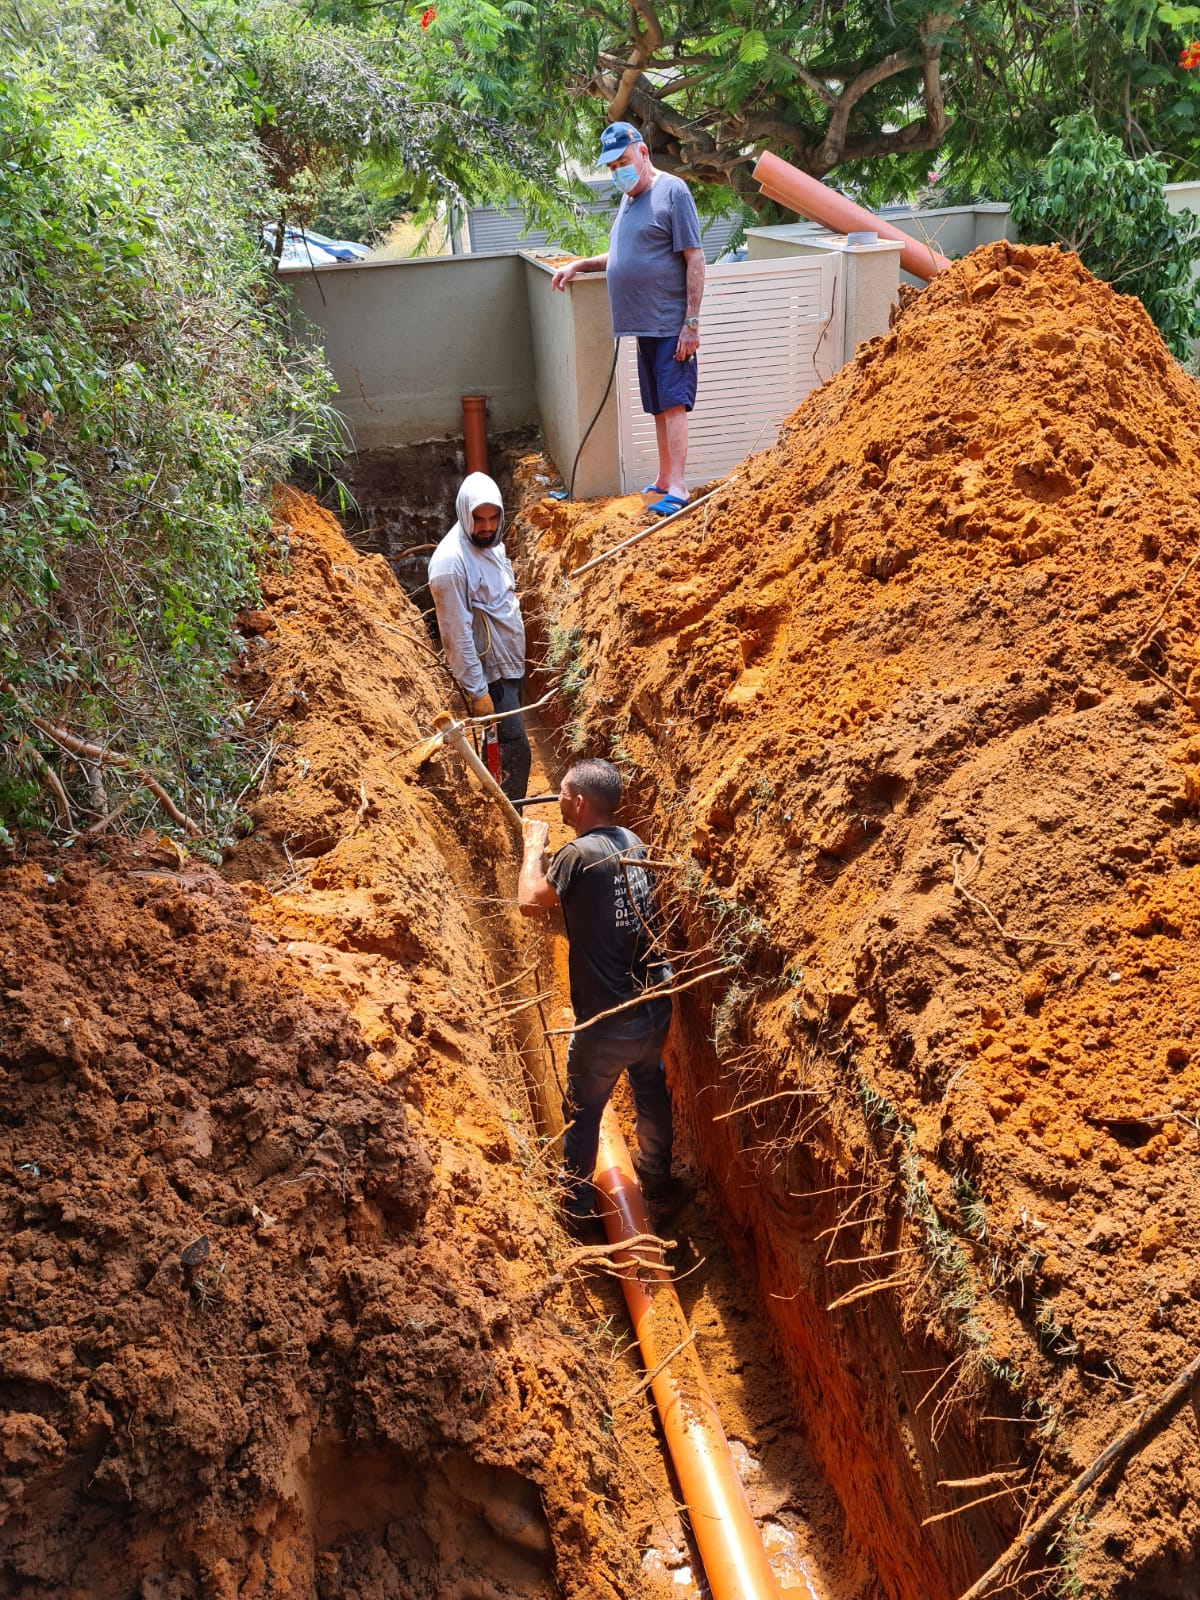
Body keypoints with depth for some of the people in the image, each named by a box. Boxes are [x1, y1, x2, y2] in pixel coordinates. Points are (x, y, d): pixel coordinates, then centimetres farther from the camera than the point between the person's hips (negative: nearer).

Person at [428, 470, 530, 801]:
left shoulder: (493, 544, 5)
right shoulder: (450, 561, -23)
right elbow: (458, 633, -23)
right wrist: (477, 691, -22)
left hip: (510, 665, 8)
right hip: (487, 673, -8)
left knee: (504, 748, 17)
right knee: (515, 750, -9)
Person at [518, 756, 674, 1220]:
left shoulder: (579, 855, -21)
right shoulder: (633, 842, 0)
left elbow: (529, 902, -9)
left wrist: (534, 845, 2)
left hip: (608, 1020, -7)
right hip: (656, 1005, 7)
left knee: (582, 1110, 15)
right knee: (651, 1090, 28)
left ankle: (576, 1203, 30)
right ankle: (656, 1177, 47)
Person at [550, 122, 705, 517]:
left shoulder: (672, 191, -8)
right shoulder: (628, 199, 17)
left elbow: (694, 258, -13)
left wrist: (692, 322, -17)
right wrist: (579, 265, 19)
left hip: (671, 324, -8)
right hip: (643, 323, 8)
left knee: (673, 402, -11)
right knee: (658, 406, 13)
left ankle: (678, 487, -12)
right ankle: (664, 479, 21)